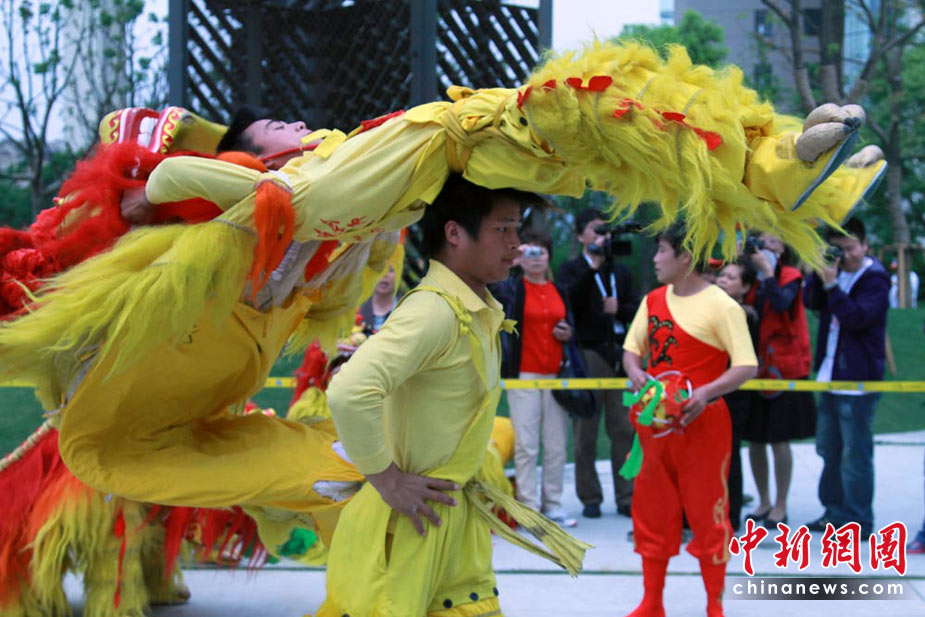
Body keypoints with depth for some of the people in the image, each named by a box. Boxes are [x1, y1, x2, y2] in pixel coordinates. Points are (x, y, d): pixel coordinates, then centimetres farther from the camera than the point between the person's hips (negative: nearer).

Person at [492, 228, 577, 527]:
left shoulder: (559, 291, 15)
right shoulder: (512, 288, 1)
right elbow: (488, 288, -17)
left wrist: (568, 333, 2)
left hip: (555, 374, 4)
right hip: (524, 375, -4)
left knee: (557, 444, 5)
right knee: (526, 445, -5)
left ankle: (553, 505, 14)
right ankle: (528, 506, 1)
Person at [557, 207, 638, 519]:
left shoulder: (620, 271, 18)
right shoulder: (571, 269, 4)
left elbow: (635, 308, 15)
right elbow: (569, 301, -15)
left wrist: (619, 308, -5)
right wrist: (592, 266, -16)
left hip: (619, 354, 4)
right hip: (587, 355, -4)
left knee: (624, 430, 2)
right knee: (585, 432, -1)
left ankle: (626, 497, 6)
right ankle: (590, 498, 6)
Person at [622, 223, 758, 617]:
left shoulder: (721, 307, -12)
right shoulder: (653, 301, 8)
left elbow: (747, 367, -15)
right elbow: (632, 348, 16)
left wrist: (706, 392, -29)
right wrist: (635, 372, -6)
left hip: (702, 423, -6)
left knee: (707, 514, 1)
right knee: (652, 513, 11)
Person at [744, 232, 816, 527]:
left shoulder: (790, 277, -3)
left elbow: (781, 303, -22)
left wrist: (767, 270, -20)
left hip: (784, 368, -4)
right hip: (755, 369, 4)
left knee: (779, 439, -2)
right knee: (754, 439, 7)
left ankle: (781, 506, 8)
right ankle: (764, 501, 20)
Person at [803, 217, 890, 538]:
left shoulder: (874, 279, -13)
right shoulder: (837, 272, 10)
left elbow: (855, 317, -23)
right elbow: (812, 303, 1)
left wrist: (831, 285, -28)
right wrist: (819, 274, -12)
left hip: (858, 379, -8)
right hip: (831, 376, 8)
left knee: (855, 453, -4)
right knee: (829, 449, 17)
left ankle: (858, 522, 2)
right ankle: (836, 513, 28)